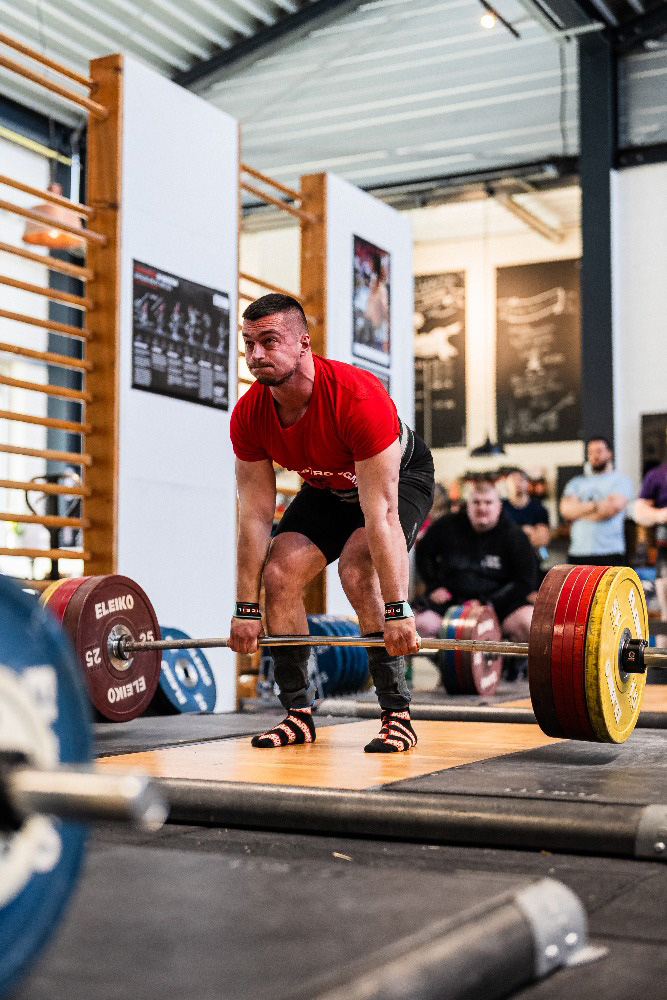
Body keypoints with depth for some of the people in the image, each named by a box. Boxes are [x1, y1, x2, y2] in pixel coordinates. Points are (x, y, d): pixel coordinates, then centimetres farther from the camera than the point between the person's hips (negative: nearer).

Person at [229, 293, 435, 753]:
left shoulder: (357, 398, -39)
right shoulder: (248, 416, -22)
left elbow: (380, 512, -39)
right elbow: (255, 516, -16)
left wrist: (398, 610, -39)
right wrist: (246, 610, -15)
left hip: (400, 478, -6)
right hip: (328, 488, 6)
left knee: (357, 571, -29)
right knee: (279, 574, -12)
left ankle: (398, 715, -18)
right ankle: (299, 714, 2)